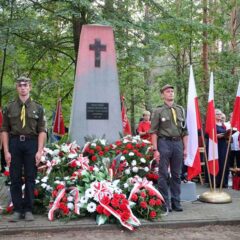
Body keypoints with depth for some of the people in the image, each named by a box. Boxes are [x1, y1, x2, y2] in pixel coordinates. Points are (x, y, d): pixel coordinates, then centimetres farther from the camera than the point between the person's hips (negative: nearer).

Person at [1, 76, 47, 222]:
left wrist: (39, 151, -8)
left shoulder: (38, 108, 5)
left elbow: (42, 131, 1)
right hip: (14, 142, 1)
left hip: (31, 143, -1)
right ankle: (17, 210, 15)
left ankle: (28, 210, 15)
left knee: (30, 178, 4)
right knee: (15, 178, 5)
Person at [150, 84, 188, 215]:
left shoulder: (180, 110, 11)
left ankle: (176, 202, 20)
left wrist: (185, 148, 8)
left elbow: (185, 131, 12)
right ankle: (165, 203, 8)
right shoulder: (158, 111, 0)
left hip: (178, 143, 4)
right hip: (164, 142, -4)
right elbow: (154, 131, -4)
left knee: (176, 174, 10)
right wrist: (155, 150, -10)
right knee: (163, 175, -1)